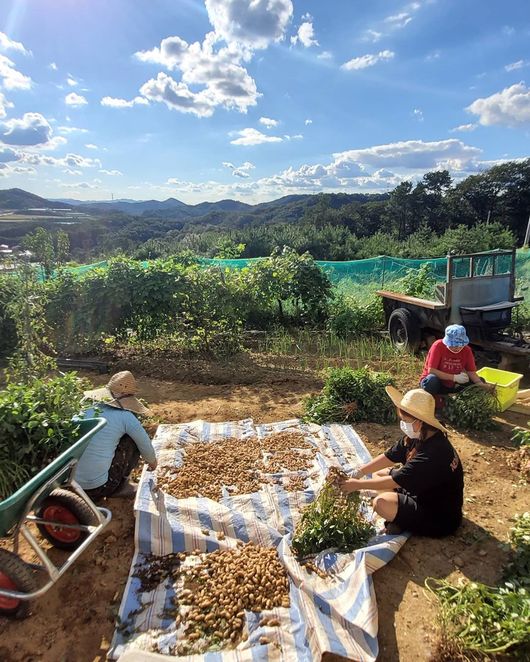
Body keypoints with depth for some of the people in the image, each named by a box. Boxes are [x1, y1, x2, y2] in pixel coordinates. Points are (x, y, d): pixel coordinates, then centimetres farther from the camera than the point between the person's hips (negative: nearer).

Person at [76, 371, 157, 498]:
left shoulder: (87, 408, 5)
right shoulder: (126, 417, -9)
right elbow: (145, 445, 5)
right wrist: (152, 461, 29)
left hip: (71, 484, 6)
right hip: (99, 487, -5)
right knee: (133, 439, 7)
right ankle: (121, 487, 15)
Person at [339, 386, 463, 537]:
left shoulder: (433, 454, -34)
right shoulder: (416, 437, -7)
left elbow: (394, 481, -28)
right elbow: (388, 457, 3)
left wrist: (358, 484, -18)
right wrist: (358, 473, -4)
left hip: (440, 520, -9)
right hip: (426, 494, 9)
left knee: (381, 503, -29)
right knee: (378, 474, 10)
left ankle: (409, 524, -1)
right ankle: (404, 516, 0)